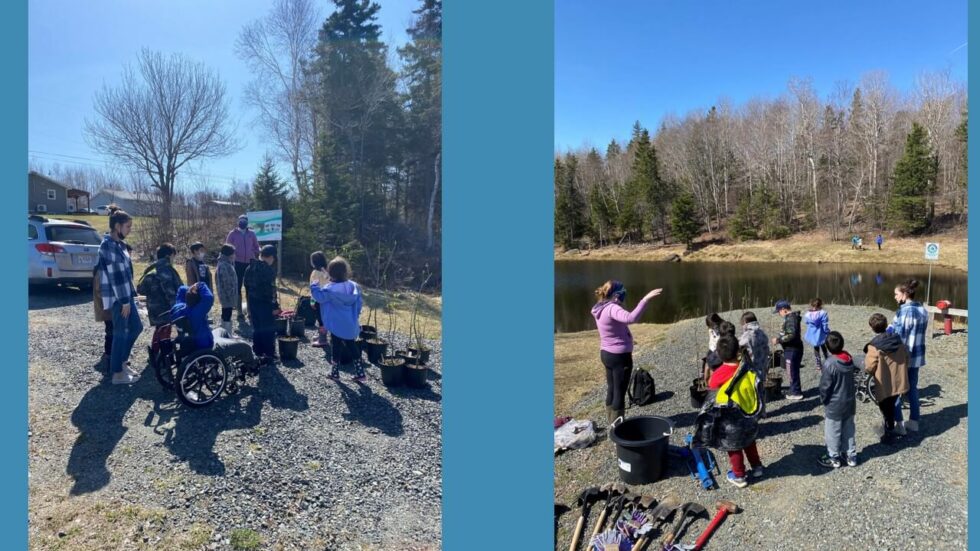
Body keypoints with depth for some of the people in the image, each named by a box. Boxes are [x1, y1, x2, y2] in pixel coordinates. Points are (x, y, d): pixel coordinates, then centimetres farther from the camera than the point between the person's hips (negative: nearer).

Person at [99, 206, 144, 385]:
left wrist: (129, 296, 20)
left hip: (125, 294, 9)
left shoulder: (118, 244, 12)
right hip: (117, 297, -9)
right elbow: (115, 275, -20)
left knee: (136, 327, 15)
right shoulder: (109, 245, -18)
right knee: (121, 333, -1)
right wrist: (124, 300, -19)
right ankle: (117, 373, 9)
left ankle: (121, 362, 27)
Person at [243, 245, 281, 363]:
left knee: (257, 329, 15)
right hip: (265, 305, -8)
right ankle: (269, 355, 3)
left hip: (253, 303, 8)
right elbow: (271, 290, -19)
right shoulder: (268, 270, -17)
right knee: (269, 330, 0)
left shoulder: (249, 269, 9)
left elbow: (247, 287, 15)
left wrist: (249, 306, 21)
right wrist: (275, 306, -14)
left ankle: (257, 353, 21)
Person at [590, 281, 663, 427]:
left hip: (606, 354, 9)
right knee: (620, 392, 3)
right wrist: (646, 299, -44)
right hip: (619, 356, -9)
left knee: (611, 390, 18)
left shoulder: (601, 308, 5)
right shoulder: (612, 308, -24)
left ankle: (612, 422, 29)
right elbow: (631, 318, -44)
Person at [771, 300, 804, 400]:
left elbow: (792, 335, -29)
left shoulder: (791, 319, -21)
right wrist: (779, 338, 13)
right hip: (792, 349, 10)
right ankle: (795, 390, 30)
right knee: (793, 371, 19)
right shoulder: (791, 317, 12)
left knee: (792, 371, 0)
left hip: (792, 350, -10)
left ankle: (796, 393, 10)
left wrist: (778, 340, -21)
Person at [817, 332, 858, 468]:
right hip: (850, 402, 7)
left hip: (834, 405, -7)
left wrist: (823, 400, -2)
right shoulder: (849, 359, -4)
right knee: (849, 430, 19)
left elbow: (825, 386, -18)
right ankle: (852, 456, 29)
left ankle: (834, 458, 21)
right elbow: (849, 380, 10)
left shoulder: (829, 364, -25)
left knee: (833, 432, 9)